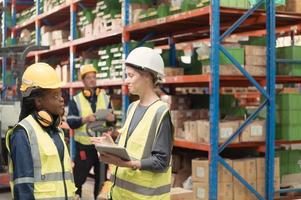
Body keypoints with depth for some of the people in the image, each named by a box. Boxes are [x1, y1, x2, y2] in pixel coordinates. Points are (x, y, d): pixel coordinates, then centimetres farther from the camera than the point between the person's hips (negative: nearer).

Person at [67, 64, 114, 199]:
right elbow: (70, 122, -9)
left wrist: (111, 118, -13)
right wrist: (84, 119, -27)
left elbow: (111, 120, 11)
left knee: (101, 177, 14)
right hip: (84, 146, -3)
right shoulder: (76, 100, 0)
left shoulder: (105, 98, 9)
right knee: (79, 176, -2)